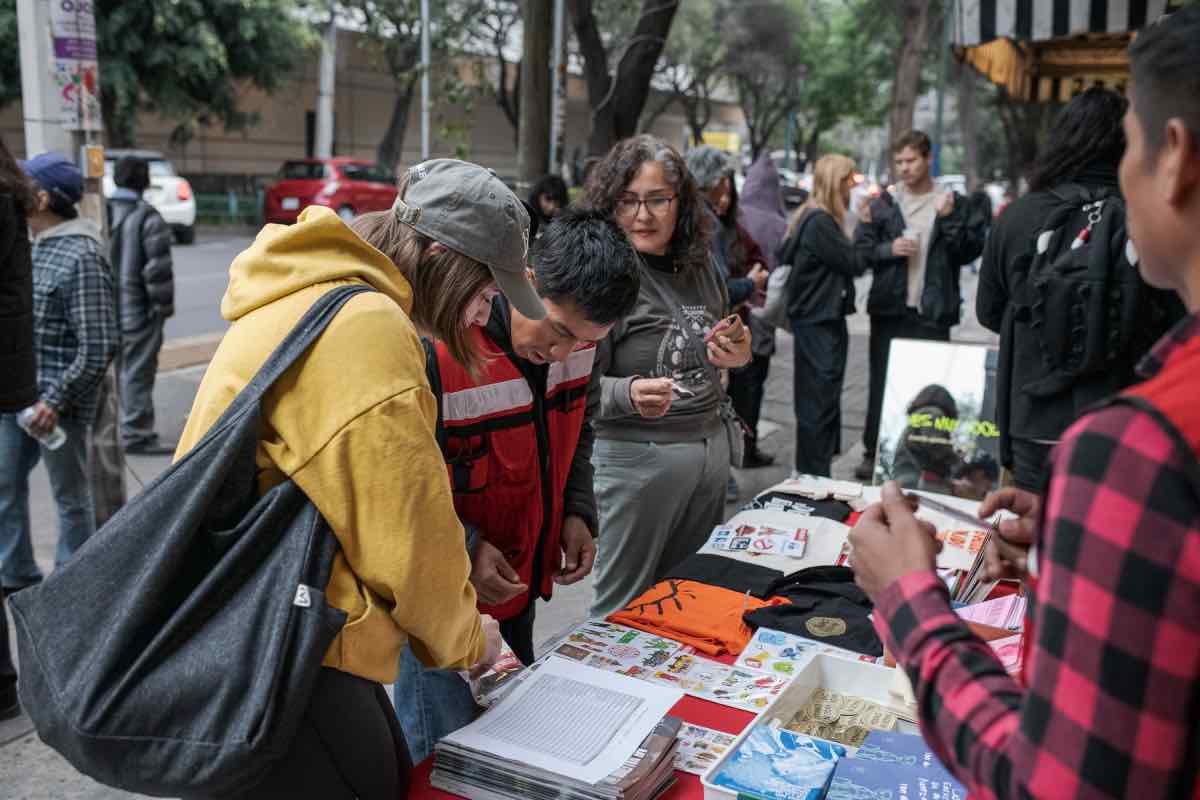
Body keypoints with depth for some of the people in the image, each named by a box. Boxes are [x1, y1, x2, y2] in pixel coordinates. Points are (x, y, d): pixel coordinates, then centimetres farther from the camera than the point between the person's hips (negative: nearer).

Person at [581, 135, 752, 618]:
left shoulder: (700, 265, 5)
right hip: (636, 456, -6)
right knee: (623, 609, 6)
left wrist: (737, 357, -2)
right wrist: (629, 394, -33)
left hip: (711, 446, 7)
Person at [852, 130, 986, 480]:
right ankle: (873, 454, 18)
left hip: (933, 311, -1)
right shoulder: (882, 204, 8)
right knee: (881, 383, 8)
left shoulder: (954, 203, 4)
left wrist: (949, 219, -14)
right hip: (888, 309, 2)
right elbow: (860, 249, 5)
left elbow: (970, 251, -3)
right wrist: (889, 248, -12)